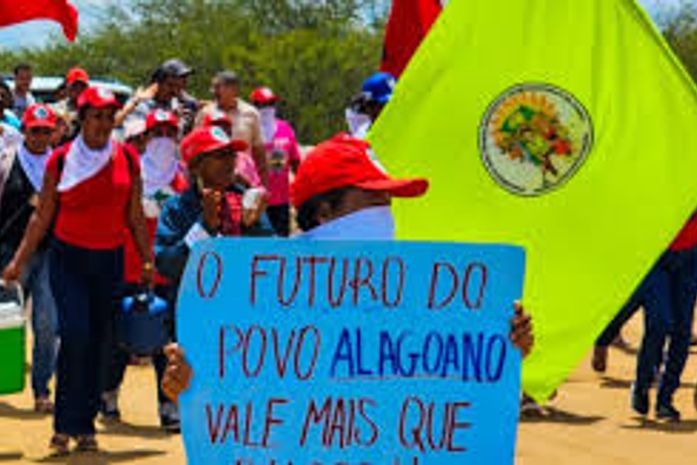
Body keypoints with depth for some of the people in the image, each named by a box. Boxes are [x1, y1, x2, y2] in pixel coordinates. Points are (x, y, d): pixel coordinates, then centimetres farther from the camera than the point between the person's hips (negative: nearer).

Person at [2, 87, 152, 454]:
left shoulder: (127, 159, 4)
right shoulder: (61, 160, -1)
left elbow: (135, 216, 10)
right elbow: (42, 217, 4)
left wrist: (147, 260, 8)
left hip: (110, 260, 3)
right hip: (68, 258, -2)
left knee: (98, 342, 3)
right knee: (75, 334, -16)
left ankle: (86, 425, 12)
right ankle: (64, 425, -10)